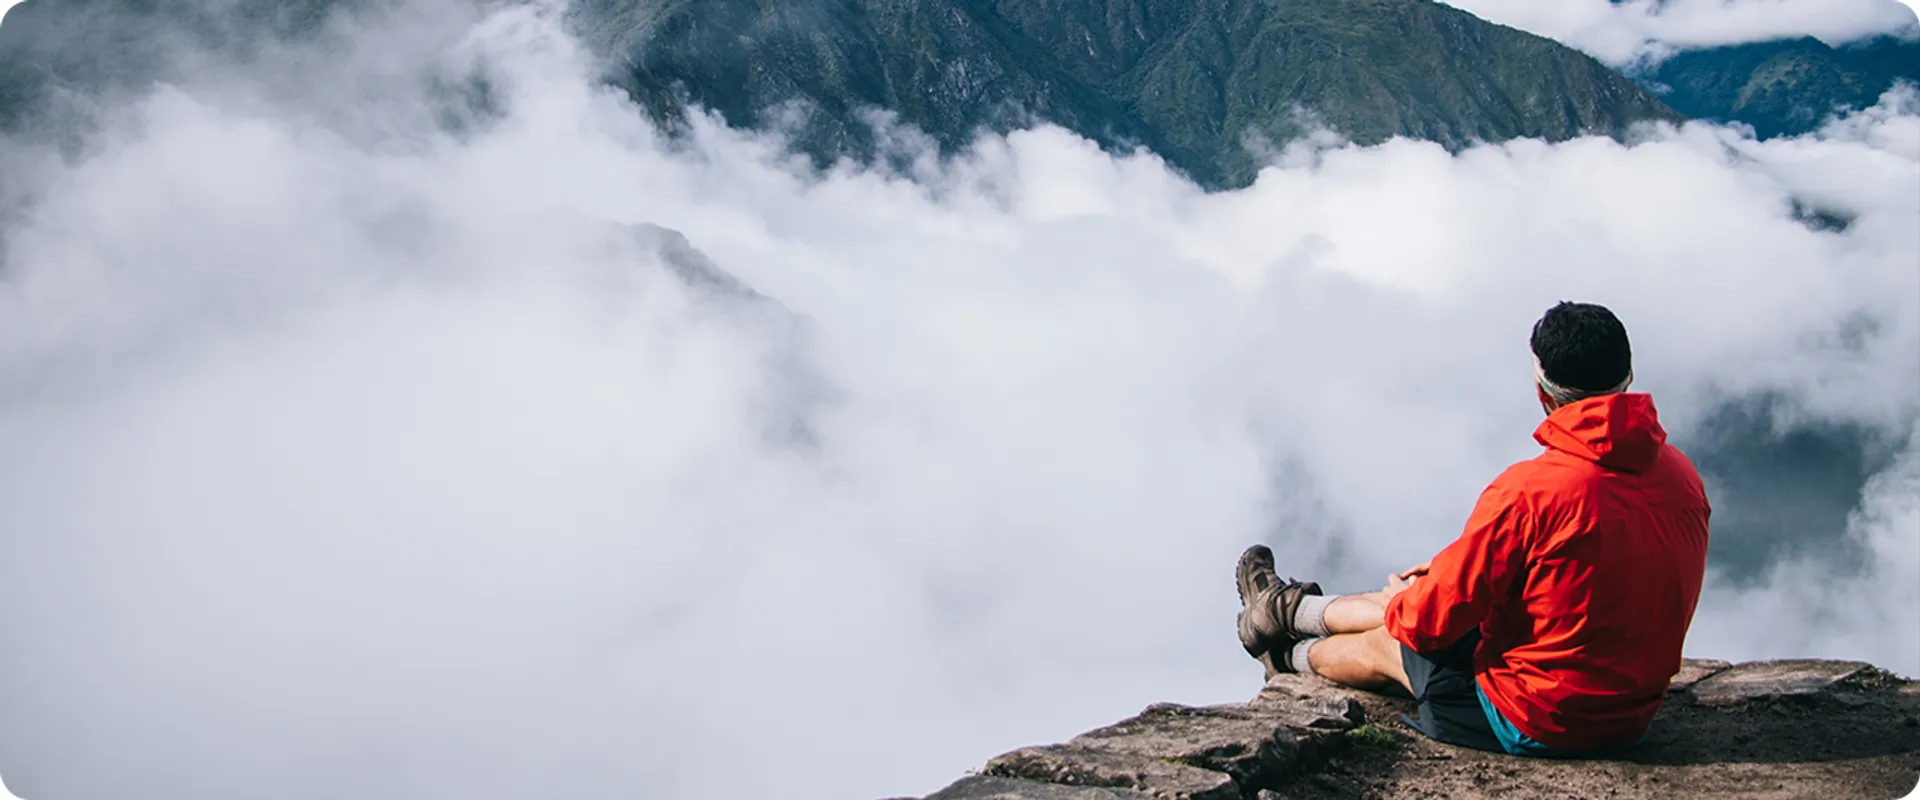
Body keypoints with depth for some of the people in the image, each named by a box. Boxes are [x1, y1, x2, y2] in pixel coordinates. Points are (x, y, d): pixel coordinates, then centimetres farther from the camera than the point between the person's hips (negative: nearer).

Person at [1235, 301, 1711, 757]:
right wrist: (1459, 569, 18)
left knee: (1387, 642, 21)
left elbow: (1432, 621, -20)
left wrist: (1402, 602, 6)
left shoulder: (1529, 489, -28)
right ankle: (1286, 608, 49)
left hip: (1535, 724, -7)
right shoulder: (1683, 476, -4)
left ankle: (1291, 656, 53)